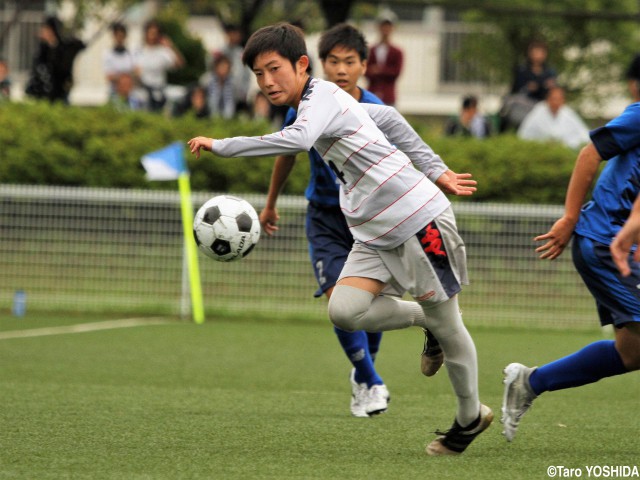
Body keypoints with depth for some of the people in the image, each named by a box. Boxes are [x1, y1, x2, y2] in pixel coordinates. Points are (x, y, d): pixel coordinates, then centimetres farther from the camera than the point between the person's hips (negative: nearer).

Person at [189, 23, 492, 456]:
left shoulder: (323, 96, -15)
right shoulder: (321, 102, 13)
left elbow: (297, 141, -37)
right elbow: (388, 118, 24)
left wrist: (221, 146, -33)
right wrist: (435, 170, 24)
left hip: (420, 218, -8)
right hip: (376, 233, 8)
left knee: (445, 323, 3)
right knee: (344, 310, -13)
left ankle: (471, 418, 21)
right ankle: (423, 318, 14)